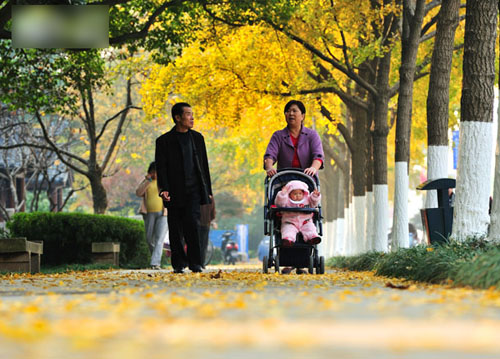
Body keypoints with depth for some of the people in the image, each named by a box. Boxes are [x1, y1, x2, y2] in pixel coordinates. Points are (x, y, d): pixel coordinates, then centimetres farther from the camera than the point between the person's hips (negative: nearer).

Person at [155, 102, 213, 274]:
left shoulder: (197, 138, 13)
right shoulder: (164, 141, 2)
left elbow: (204, 166, 17)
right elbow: (161, 167, -3)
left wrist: (207, 190, 14)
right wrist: (163, 189, -16)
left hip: (193, 190, 2)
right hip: (175, 192, -2)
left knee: (192, 224, -12)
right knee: (176, 230, 2)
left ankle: (195, 263, -6)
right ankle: (179, 264, 11)